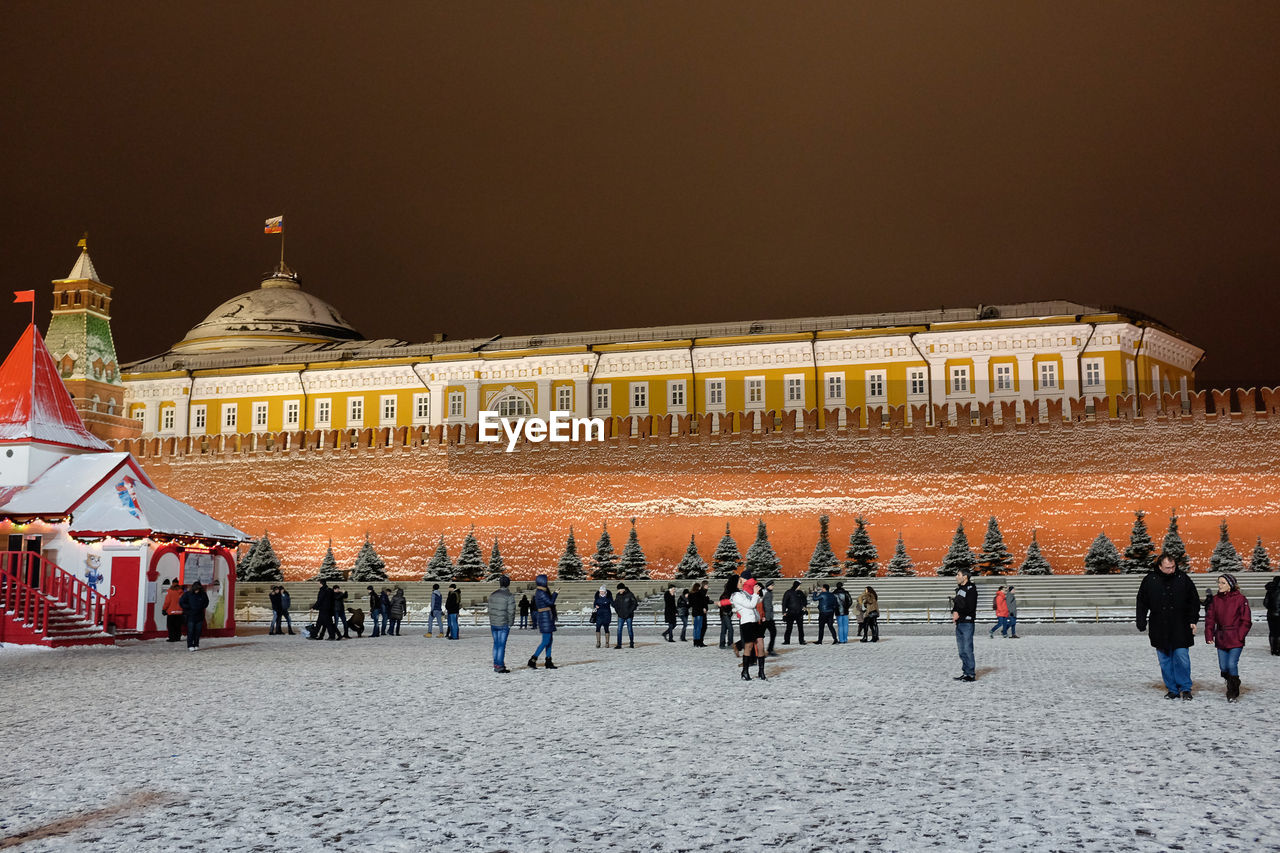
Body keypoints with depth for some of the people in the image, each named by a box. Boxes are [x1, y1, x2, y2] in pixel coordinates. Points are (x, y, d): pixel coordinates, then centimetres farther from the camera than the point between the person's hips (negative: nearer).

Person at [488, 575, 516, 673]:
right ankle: (499, 666, -2)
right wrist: (510, 624, 0)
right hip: (504, 624, -5)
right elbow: (511, 612, -12)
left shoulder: (492, 595, 6)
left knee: (496, 643, 15)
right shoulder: (509, 596, -11)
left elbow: (490, 609, 10)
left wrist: (491, 622, 17)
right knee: (501, 645, -2)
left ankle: (496, 664, 20)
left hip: (493, 624, 5)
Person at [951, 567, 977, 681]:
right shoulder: (959, 589, 18)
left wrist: (959, 614, -10)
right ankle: (965, 672, 16)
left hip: (967, 622, -9)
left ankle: (971, 674, -4)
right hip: (959, 623, 9)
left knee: (967, 649, -8)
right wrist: (954, 612, 2)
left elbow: (970, 607, -15)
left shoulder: (971, 589, -8)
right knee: (961, 650, 10)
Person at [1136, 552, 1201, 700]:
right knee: (1165, 661, 6)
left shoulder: (1183, 578, 0)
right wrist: (1142, 625, 3)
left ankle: (1185, 688, 9)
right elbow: (1142, 603, 7)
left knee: (1182, 658, -4)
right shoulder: (1150, 580, 0)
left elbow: (1194, 600, 9)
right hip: (1159, 629, 1)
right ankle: (1172, 689, 15)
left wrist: (1193, 620, 3)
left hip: (1180, 629, -1)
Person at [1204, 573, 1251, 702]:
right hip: (1221, 639, 5)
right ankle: (1231, 687, 29)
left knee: (1232, 664, -10)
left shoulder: (1240, 599, -6)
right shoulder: (1216, 599, 7)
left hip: (1235, 640, -5)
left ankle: (1233, 692, 6)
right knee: (1223, 667, 6)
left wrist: (1239, 636, -11)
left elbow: (1246, 621, -5)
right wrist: (1209, 635, 0)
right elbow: (1210, 618, 9)